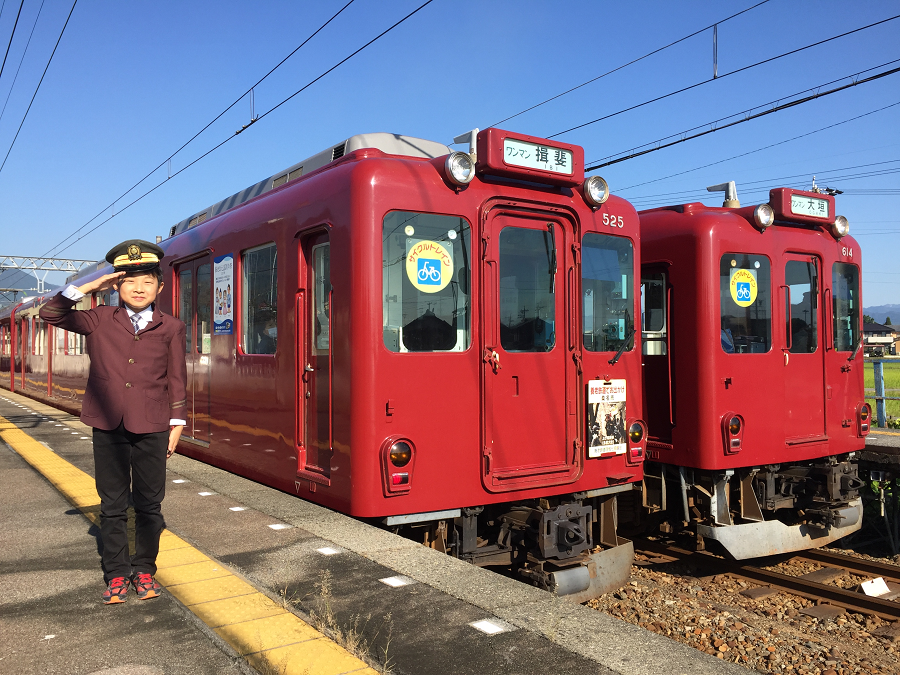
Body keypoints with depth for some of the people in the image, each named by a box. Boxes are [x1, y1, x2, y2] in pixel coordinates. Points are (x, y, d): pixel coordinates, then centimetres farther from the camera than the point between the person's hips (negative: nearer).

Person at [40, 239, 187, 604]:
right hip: (108, 427, 1)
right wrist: (87, 287, -2)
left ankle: (144, 569, 22)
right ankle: (116, 574, 20)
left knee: (149, 503, 7)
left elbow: (176, 379, 6)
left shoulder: (170, 328, 5)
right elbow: (50, 313, 5)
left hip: (152, 428, 0)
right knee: (112, 505, 8)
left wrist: (176, 424, 3)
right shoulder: (99, 320, 6)